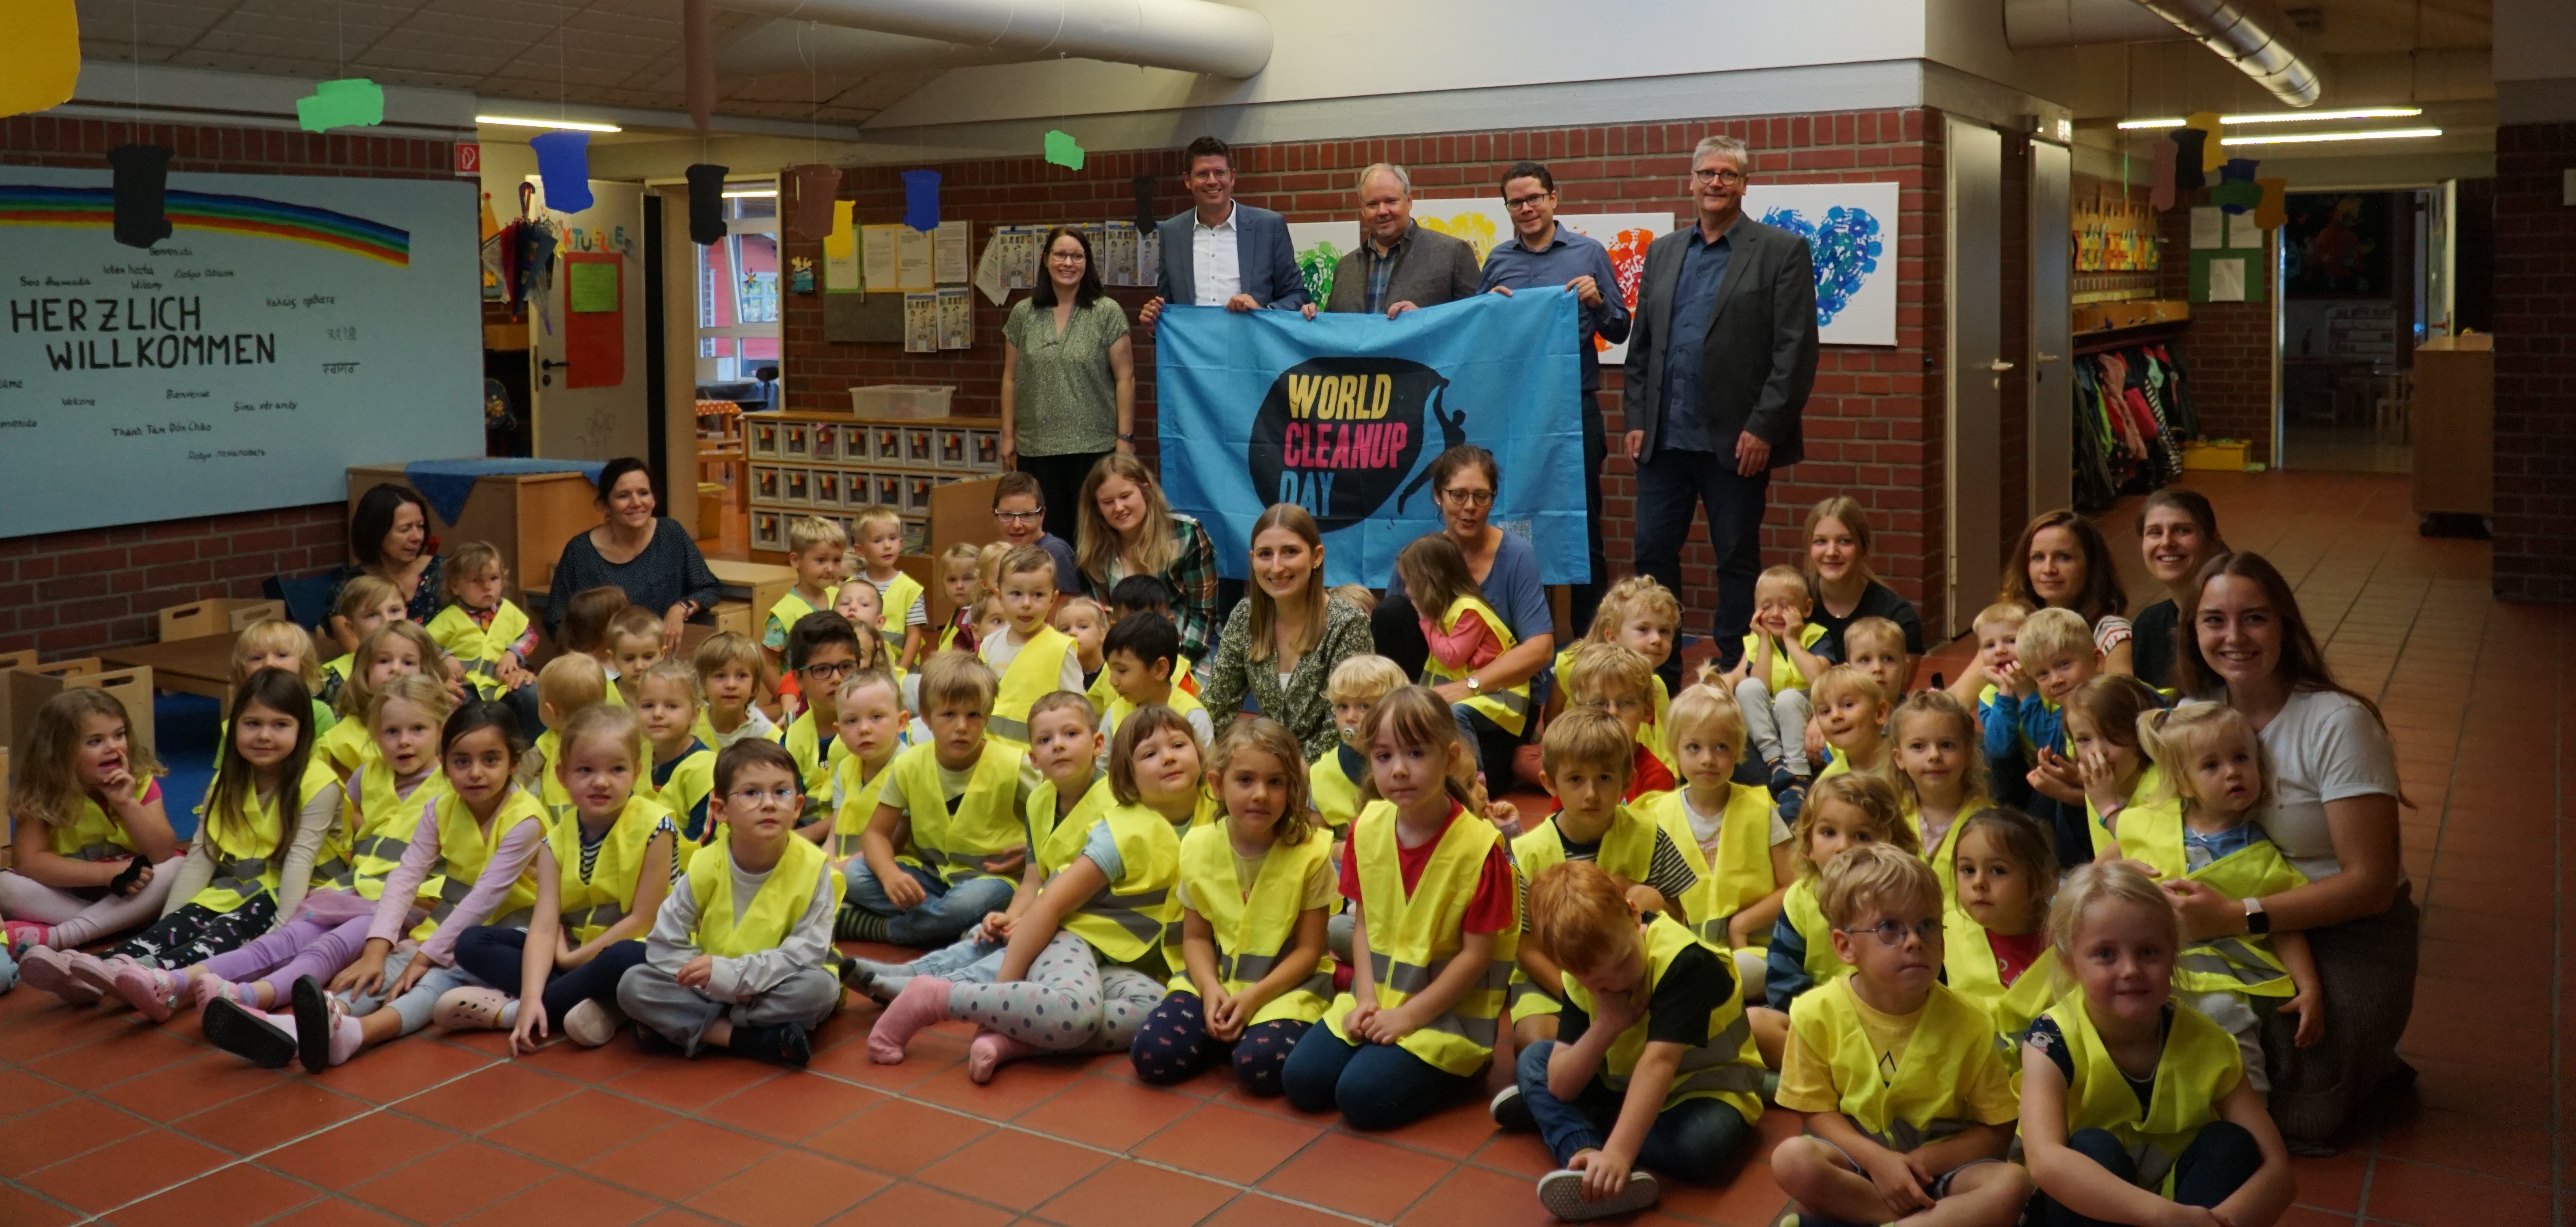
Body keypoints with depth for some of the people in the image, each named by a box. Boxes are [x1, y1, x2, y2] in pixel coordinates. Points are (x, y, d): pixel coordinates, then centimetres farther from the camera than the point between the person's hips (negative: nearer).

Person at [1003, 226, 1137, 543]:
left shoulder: (1108, 313, -1)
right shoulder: (1023, 314, 7)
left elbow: (1125, 379, -3)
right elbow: (1011, 379, 12)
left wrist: (1125, 438, -7)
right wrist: (1008, 435, 8)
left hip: (1094, 448, -2)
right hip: (1036, 449, 3)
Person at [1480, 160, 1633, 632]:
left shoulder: (1589, 253, 3)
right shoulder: (1497, 261, 10)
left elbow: (1619, 332, 4)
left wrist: (1597, 302, -14)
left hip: (1574, 406, -2)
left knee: (1582, 523, 2)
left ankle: (1590, 634, 10)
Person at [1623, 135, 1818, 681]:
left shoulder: (1781, 251, -1)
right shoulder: (1663, 252, 14)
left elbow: (1796, 351, -7)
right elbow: (1641, 345, 14)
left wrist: (1764, 429, -13)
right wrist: (1637, 419, 5)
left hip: (1735, 441, -4)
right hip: (1663, 438, 5)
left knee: (1737, 559, 4)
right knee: (1653, 553, 5)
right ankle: (1657, 672, 16)